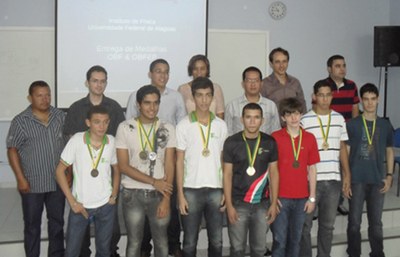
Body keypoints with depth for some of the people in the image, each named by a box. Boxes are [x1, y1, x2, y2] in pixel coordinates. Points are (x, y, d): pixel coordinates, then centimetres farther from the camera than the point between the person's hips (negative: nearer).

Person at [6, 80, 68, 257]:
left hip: (58, 182, 3)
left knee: (57, 222, 15)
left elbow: (69, 145, 9)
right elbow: (12, 150, -7)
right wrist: (20, 179, -12)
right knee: (32, 225, 9)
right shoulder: (20, 121, -8)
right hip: (32, 184, -3)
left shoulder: (60, 117, 2)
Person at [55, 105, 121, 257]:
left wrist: (114, 196, 1)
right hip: (80, 205, -2)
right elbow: (60, 171, -8)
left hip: (106, 205, 2)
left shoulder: (112, 141, -5)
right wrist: (72, 201, -11)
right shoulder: (77, 140, -14)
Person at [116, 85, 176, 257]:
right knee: (134, 242, 8)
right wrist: (154, 181, -13)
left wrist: (166, 198, -9)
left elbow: (169, 166, -2)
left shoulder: (167, 129, 0)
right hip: (132, 194, -1)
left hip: (159, 194, 1)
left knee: (161, 241, 10)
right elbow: (123, 166, -8)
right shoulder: (125, 128, -5)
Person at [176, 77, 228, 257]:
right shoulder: (183, 125, -3)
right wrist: (180, 194, -7)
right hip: (191, 189, -2)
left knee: (216, 241, 9)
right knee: (190, 241, 6)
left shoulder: (221, 125, 4)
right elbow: (179, 161, -2)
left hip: (215, 189, 2)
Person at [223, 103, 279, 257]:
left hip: (262, 204, 2)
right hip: (238, 204, -2)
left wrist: (274, 203, 2)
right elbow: (227, 174, -3)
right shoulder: (231, 142, -4)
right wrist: (229, 205, -7)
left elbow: (274, 173, 6)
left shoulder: (269, 142, 2)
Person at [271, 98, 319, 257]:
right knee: (280, 240, 1)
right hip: (280, 197, -3)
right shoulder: (275, 138, -6)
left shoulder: (309, 138, 3)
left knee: (296, 239, 13)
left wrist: (312, 197, 5)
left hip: (301, 198, 3)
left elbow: (312, 169, 7)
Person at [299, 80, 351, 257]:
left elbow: (342, 148, 13)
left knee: (328, 224, 13)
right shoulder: (305, 120, -7)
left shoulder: (339, 119, 7)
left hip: (333, 180, 4)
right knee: (305, 224, 5)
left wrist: (347, 175, 9)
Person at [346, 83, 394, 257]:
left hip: (377, 180, 2)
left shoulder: (385, 125, 7)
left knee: (376, 222, 10)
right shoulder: (352, 124, -2)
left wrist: (389, 176, 5)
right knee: (354, 221, 4)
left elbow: (389, 151, 13)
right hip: (357, 179, -2)